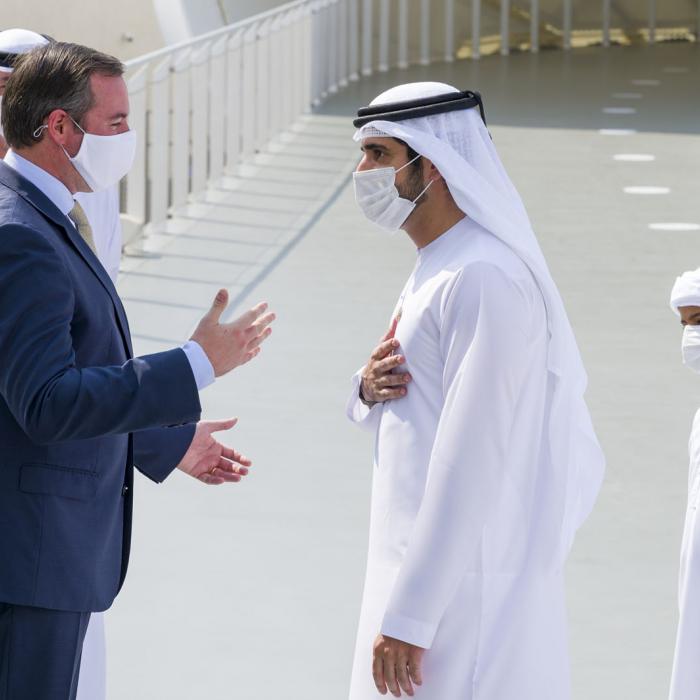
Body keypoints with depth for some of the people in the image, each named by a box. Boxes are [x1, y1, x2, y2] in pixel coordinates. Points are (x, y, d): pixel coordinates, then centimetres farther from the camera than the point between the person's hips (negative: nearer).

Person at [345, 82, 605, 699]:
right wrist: (371, 391, -4)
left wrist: (408, 618, -22)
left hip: (469, 595, -9)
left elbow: (472, 463, -22)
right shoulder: (438, 268, 13)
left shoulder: (484, 282, -18)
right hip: (424, 568, 9)